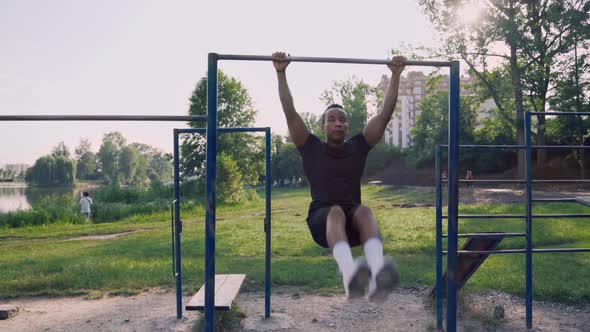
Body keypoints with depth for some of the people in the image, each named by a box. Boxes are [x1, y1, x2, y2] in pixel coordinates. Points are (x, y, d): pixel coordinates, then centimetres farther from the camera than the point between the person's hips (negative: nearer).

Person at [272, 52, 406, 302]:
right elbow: (290, 113, 5)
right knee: (336, 212, -37)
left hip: (353, 221, 2)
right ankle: (350, 274, -65)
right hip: (321, 219, -1)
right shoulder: (312, 148, 13)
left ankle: (378, 274, -63)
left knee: (364, 211, -35)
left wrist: (396, 75, 11)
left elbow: (385, 114, 14)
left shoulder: (358, 147, 17)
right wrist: (281, 73, 1)